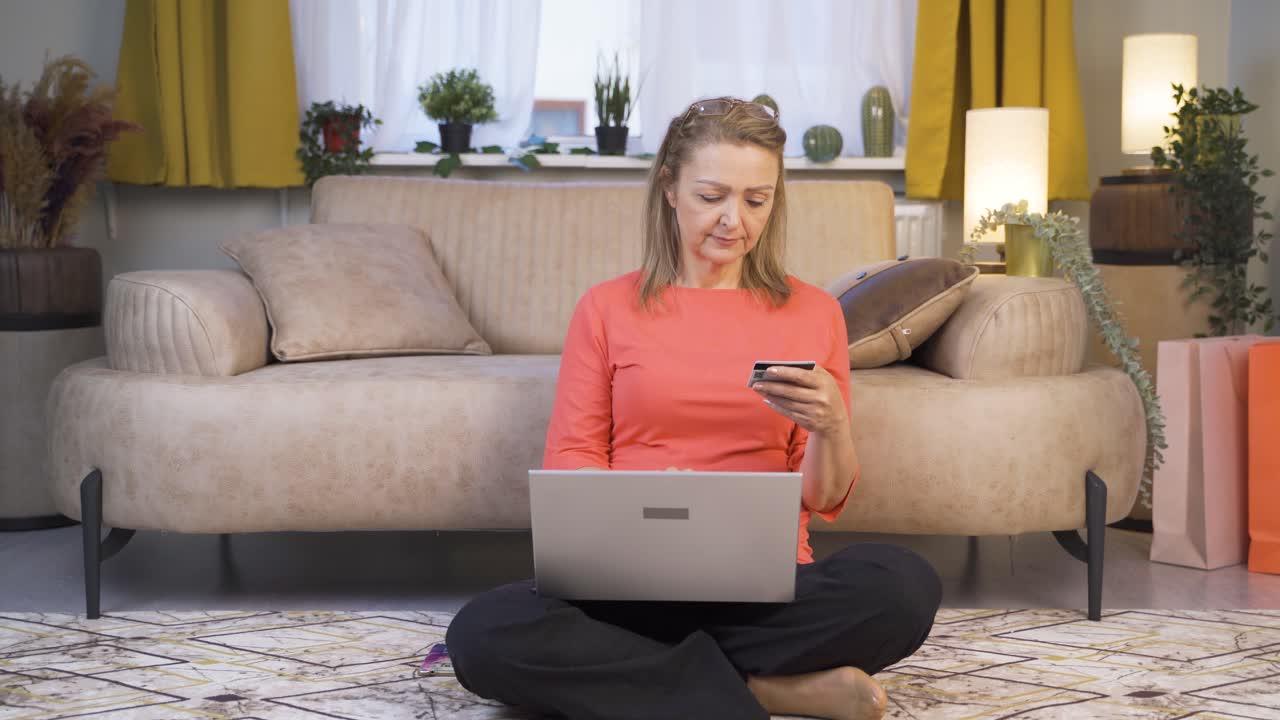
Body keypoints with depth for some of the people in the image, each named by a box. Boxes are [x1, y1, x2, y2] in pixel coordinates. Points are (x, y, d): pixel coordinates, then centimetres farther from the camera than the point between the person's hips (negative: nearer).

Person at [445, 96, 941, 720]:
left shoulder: (814, 312, 11)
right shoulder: (606, 309, 9)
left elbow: (825, 498, 11)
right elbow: (569, 463, 6)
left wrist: (830, 426, -12)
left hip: (768, 586, 0)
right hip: (631, 581, 0)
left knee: (905, 585, -31)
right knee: (484, 633, -32)